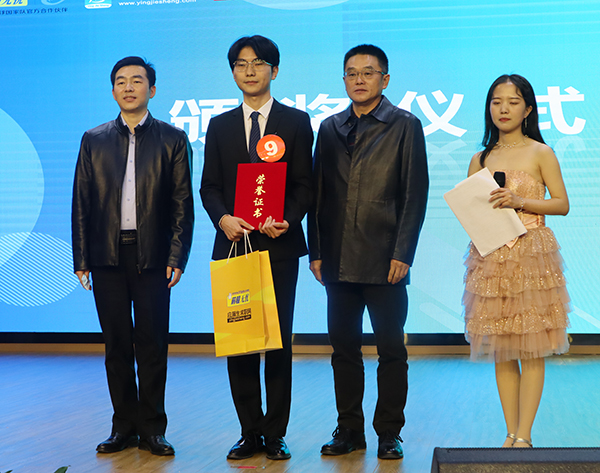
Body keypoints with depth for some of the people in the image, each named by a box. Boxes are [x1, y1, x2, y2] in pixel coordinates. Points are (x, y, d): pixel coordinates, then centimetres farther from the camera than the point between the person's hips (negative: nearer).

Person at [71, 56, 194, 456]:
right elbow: (81, 204, 9)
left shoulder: (172, 140, 5)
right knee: (117, 344, 7)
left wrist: (177, 257, -7)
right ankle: (124, 425, 16)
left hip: (152, 256, -2)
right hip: (107, 256, 2)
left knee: (153, 344, 0)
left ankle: (152, 428, 10)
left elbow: (183, 204, 2)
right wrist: (81, 259, 2)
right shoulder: (94, 141, 11)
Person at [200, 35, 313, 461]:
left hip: (280, 246, -2)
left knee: (279, 341, 0)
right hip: (233, 246, 2)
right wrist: (223, 218, -10)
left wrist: (286, 219, -16)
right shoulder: (220, 126, 14)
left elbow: (305, 185, 2)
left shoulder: (296, 122, 6)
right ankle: (250, 432, 11)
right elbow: (209, 186, 10)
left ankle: (276, 434, 9)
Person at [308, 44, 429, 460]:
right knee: (344, 348, 8)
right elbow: (318, 193, 13)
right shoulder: (330, 129, 12)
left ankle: (389, 433, 13)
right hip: (339, 261, 4)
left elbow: (416, 194, -3)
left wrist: (402, 253, -10)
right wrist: (316, 251, 6)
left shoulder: (405, 126, 1)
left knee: (391, 349, 3)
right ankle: (349, 429, 19)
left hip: (385, 261, -4)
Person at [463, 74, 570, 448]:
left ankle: (524, 437, 0)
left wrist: (520, 201, -15)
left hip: (532, 255, -4)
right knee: (501, 351, 6)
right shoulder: (481, 159, 12)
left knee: (530, 350, -4)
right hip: (490, 258, 4)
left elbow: (562, 204, -2)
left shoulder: (540, 154, 1)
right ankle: (511, 434, 13)